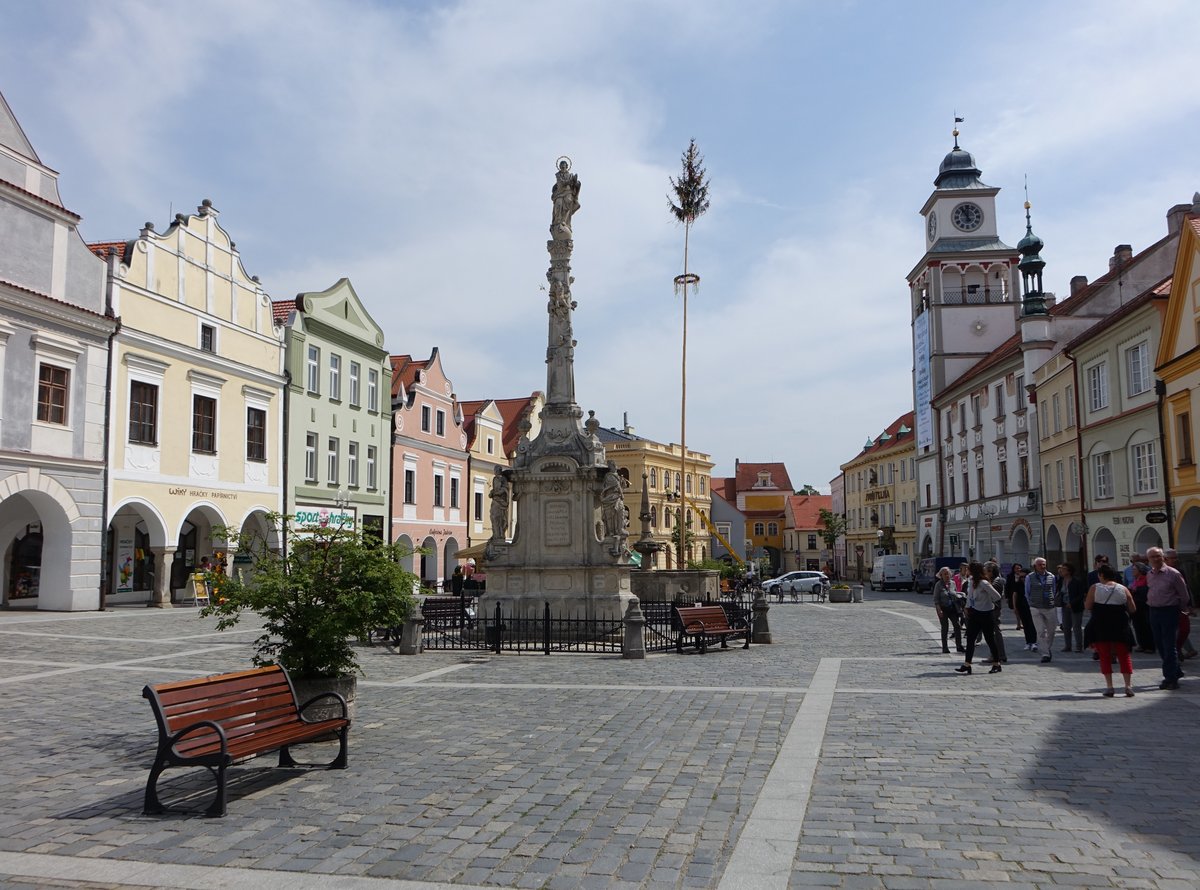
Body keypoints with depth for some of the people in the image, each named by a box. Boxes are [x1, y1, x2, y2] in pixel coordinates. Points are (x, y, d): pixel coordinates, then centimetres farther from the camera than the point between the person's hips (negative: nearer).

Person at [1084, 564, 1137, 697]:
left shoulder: (1094, 588, -5)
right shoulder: (1123, 589, 1)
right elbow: (1133, 609, 3)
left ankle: (1109, 687, 3)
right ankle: (1129, 686, 6)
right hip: (1120, 626, 2)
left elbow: (1087, 606, -5)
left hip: (1100, 627, -1)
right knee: (1124, 656, 11)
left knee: (1104, 656, 6)